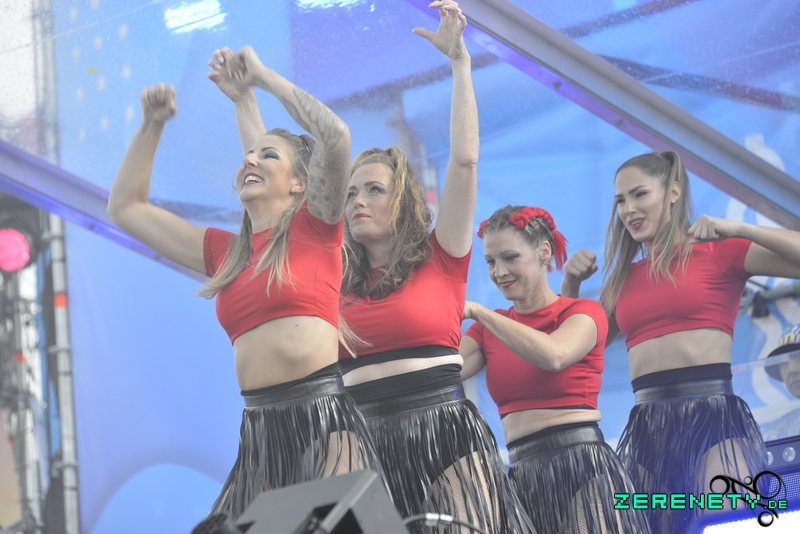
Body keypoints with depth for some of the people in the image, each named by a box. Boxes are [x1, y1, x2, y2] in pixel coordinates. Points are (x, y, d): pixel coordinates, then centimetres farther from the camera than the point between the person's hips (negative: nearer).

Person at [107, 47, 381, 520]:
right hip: (260, 429, 6)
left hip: (324, 419, -5)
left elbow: (336, 136, -11)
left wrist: (264, 76, -2)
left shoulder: (313, 226, 6)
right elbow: (126, 207, 29)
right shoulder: (224, 251, 20)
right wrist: (152, 125, 22)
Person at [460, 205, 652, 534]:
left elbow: (553, 355, -21)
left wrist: (477, 312, -17)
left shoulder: (584, 312, 1)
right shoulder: (490, 328, 16)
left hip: (583, 466, -5)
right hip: (523, 476, 5)